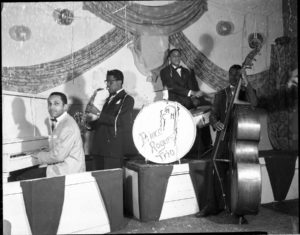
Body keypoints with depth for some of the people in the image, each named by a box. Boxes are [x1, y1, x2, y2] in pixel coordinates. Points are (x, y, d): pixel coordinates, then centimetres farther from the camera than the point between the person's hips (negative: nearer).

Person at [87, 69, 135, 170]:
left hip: (114, 149, -7)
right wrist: (90, 124, 5)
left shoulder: (127, 99, -3)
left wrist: (98, 116, -20)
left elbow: (118, 120, -16)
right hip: (100, 148, 8)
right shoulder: (109, 99, 22)